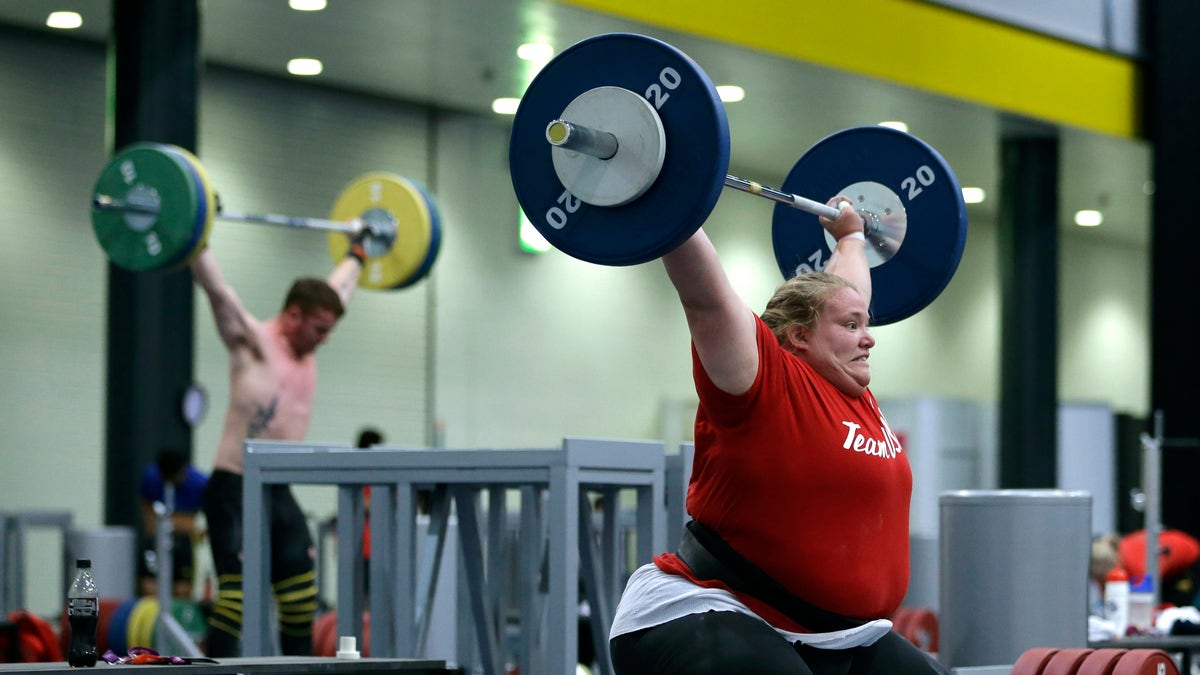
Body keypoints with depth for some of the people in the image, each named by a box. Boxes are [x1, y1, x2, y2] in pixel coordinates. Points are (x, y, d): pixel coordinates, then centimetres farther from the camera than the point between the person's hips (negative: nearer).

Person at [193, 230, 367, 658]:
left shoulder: (306, 348, 13)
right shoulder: (254, 342, -8)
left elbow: (338, 291, 28)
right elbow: (216, 288, -19)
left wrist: (358, 251, 39)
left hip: (279, 494, 8)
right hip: (235, 492, -8)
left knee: (301, 598, 9)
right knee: (235, 595, -14)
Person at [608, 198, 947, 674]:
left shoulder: (853, 394, 13)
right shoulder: (769, 382, -10)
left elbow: (846, 289, 31)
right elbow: (706, 297, -21)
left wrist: (850, 236, 44)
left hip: (816, 636, 10)